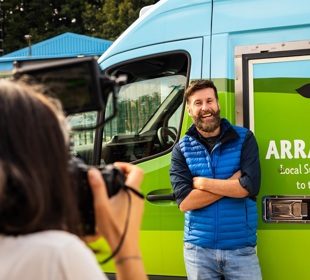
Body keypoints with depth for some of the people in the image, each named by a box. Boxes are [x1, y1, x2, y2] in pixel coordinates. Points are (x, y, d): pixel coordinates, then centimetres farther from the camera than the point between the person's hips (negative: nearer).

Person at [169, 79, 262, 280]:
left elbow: (249, 187, -14)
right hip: (198, 250, 1)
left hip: (241, 249, -1)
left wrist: (201, 182, -10)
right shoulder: (182, 149, 0)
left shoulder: (244, 138, -1)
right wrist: (233, 182, -14)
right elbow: (184, 202, -11)